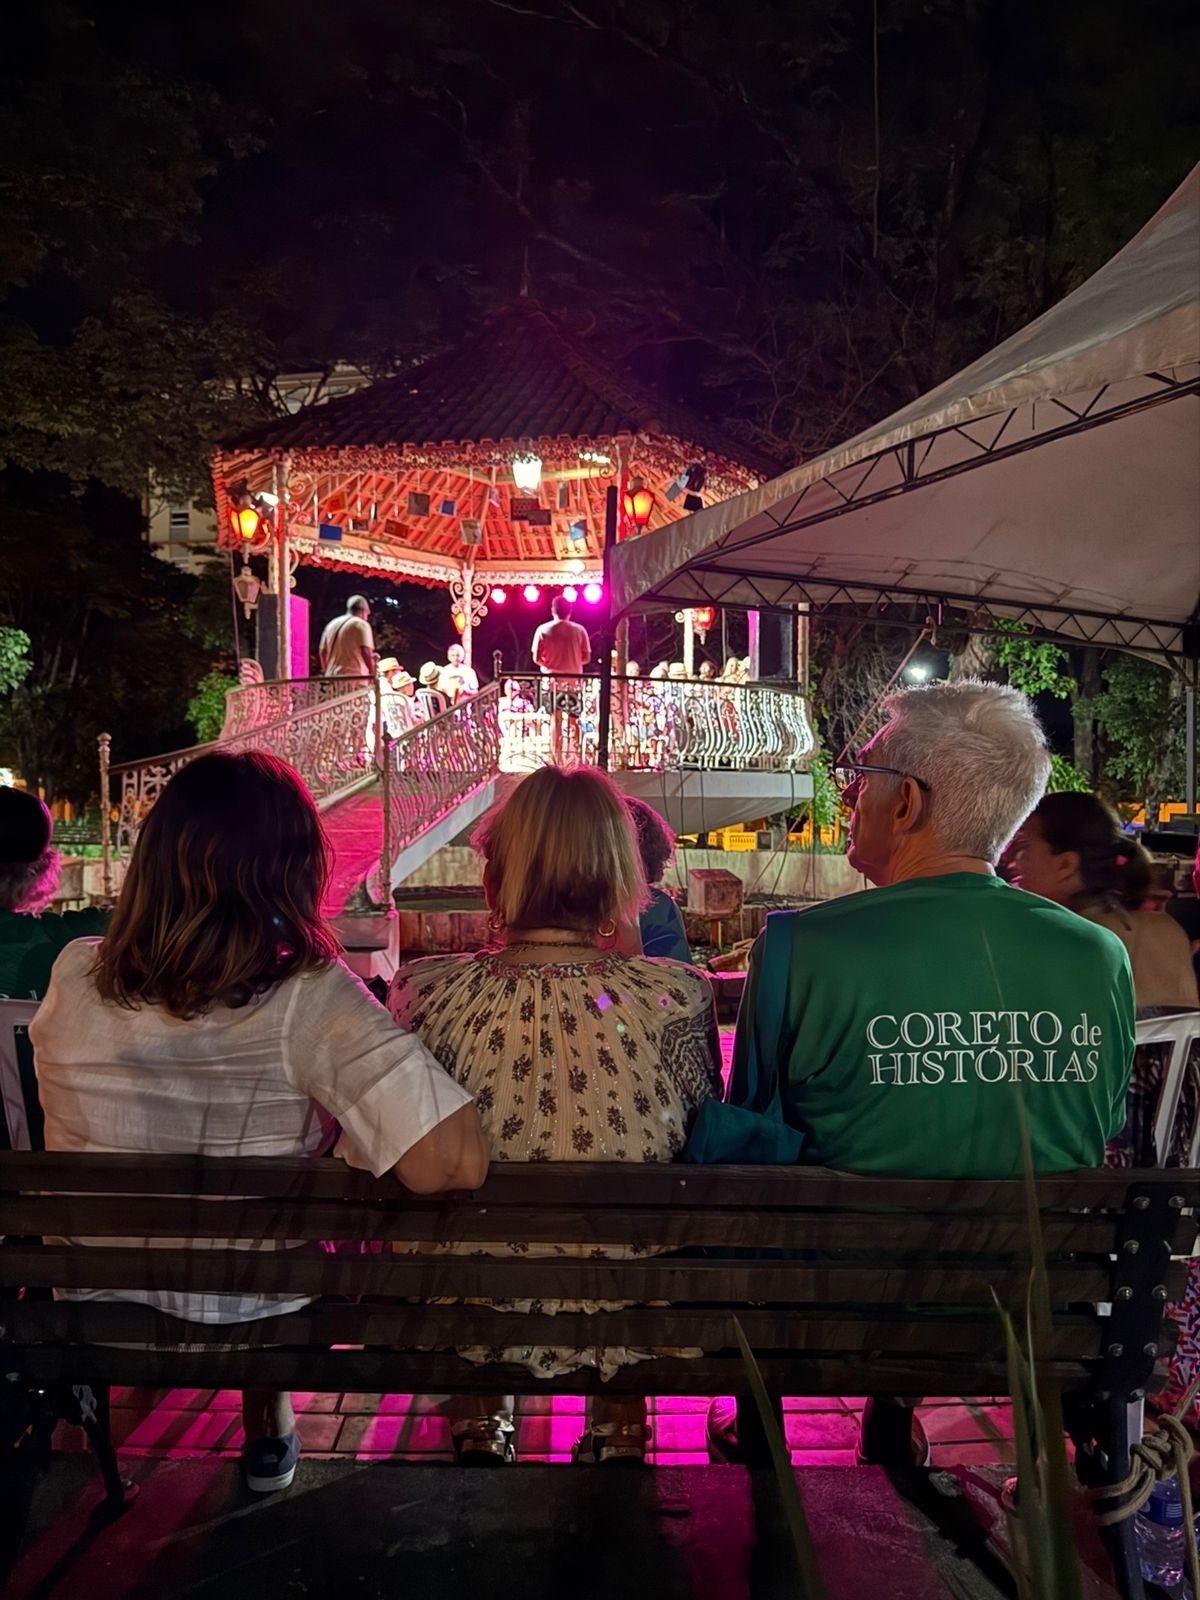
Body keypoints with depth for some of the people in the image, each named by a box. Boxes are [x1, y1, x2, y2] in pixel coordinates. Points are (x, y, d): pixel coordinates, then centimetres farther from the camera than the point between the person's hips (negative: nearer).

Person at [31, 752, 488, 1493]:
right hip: (253, 1307, -2)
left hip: (89, 1300, 3)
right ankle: (267, 1431, 47)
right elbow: (452, 1164, -36)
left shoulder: (73, 977, -18)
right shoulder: (306, 997, -30)